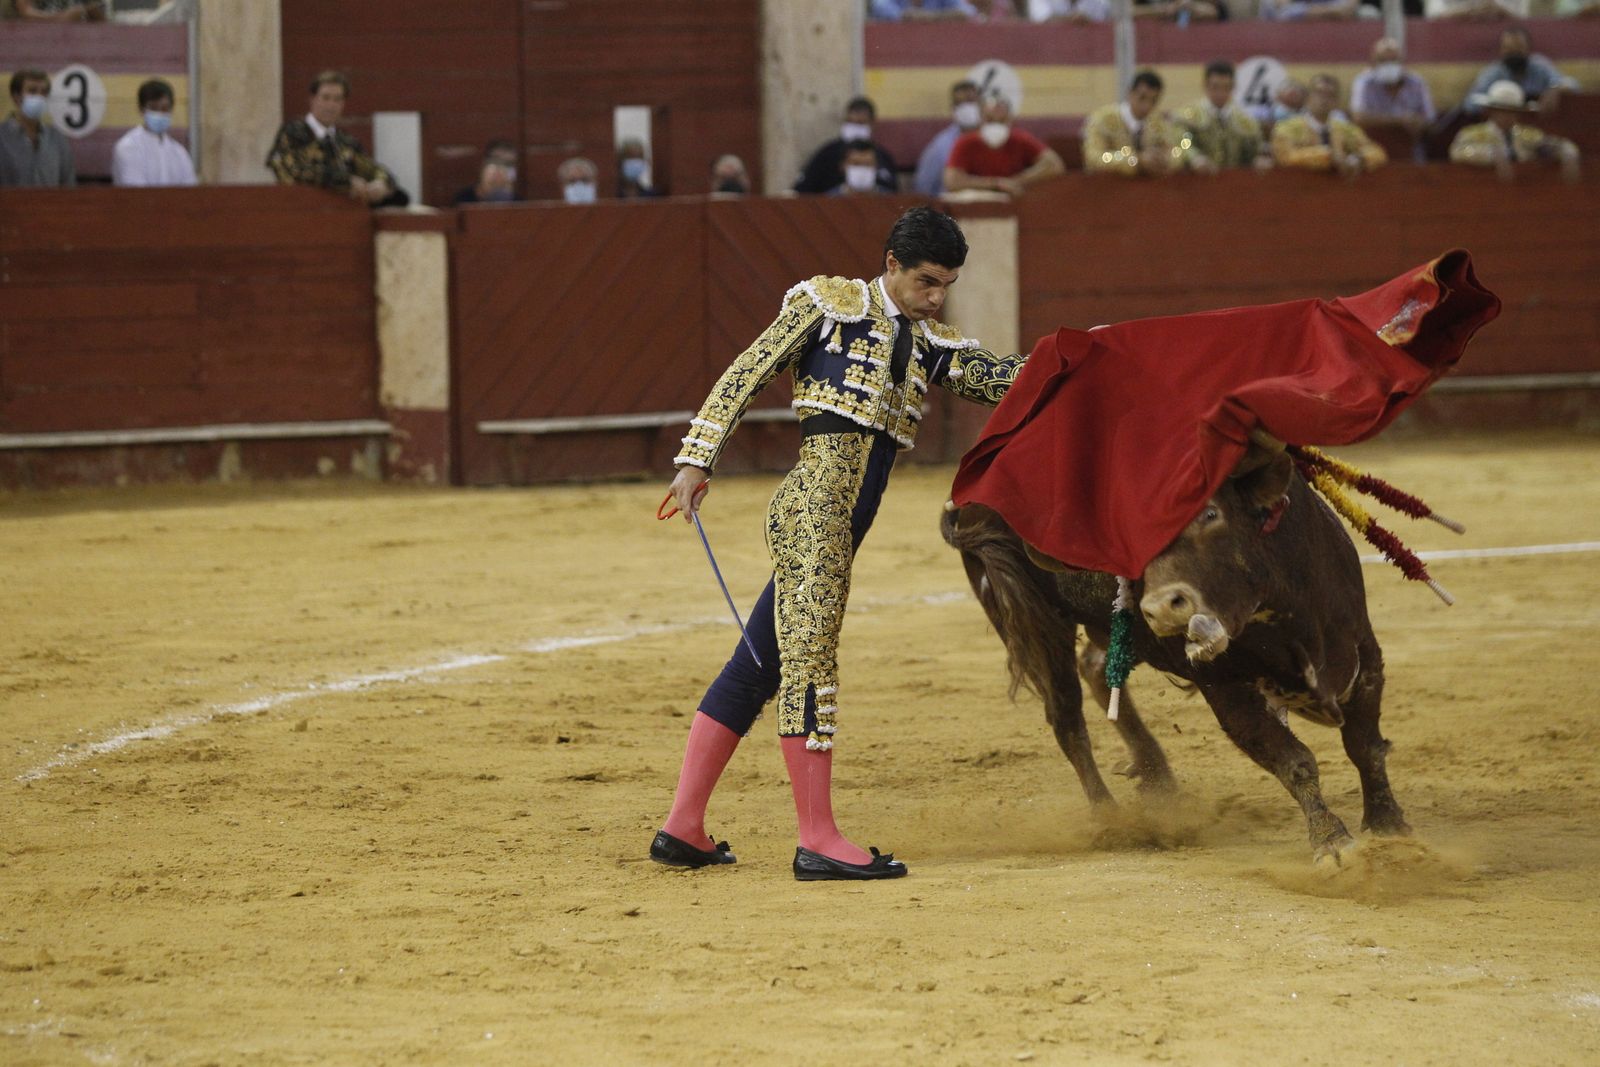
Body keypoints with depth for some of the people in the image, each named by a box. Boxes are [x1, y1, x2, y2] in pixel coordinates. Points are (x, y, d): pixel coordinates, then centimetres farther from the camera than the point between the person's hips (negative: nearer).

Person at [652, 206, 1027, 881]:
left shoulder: (931, 347, 20)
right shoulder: (829, 304, 2)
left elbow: (999, 378, 11)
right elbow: (747, 374, 0)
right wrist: (697, 461, -6)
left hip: (843, 523, 7)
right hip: (814, 502, -7)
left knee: (758, 666, 9)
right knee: (809, 656, -10)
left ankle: (683, 830, 12)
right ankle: (818, 841, -13)